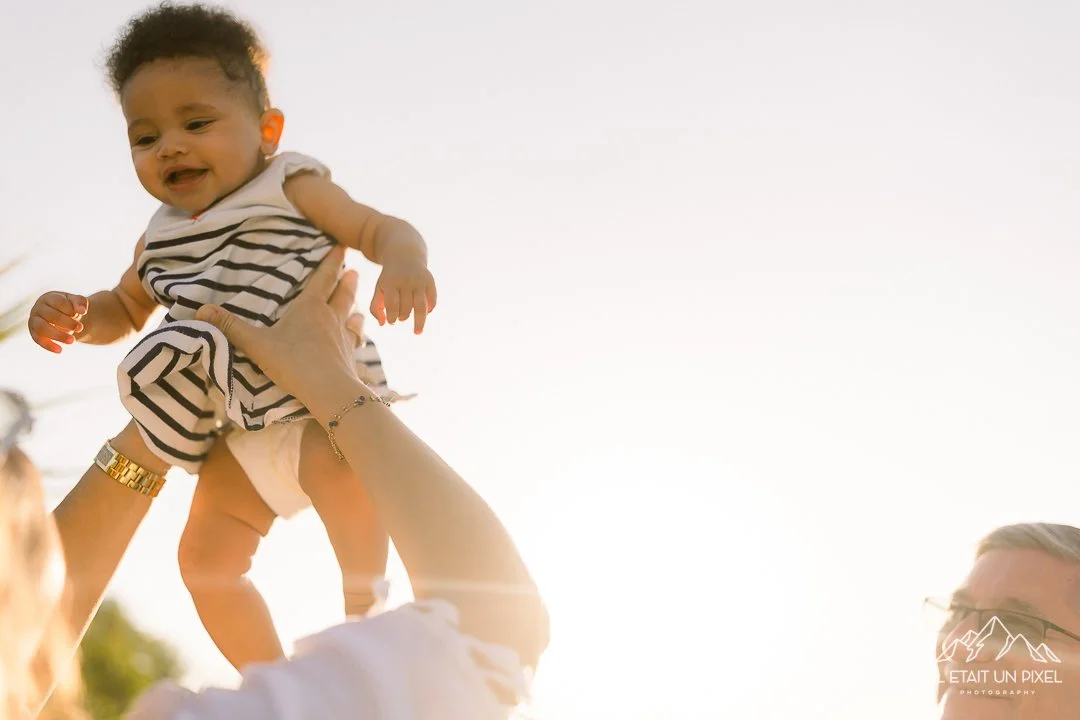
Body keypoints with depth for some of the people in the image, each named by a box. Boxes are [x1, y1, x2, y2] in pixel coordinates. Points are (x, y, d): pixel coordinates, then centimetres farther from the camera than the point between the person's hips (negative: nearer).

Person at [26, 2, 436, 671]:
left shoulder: (290, 187, -8)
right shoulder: (160, 239, 8)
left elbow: (380, 227, -13)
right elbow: (128, 309, 23)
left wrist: (405, 262, -37)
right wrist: (75, 315, 0)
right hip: (240, 431, 7)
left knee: (337, 465, -38)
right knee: (205, 557, 9)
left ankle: (365, 598, -13)